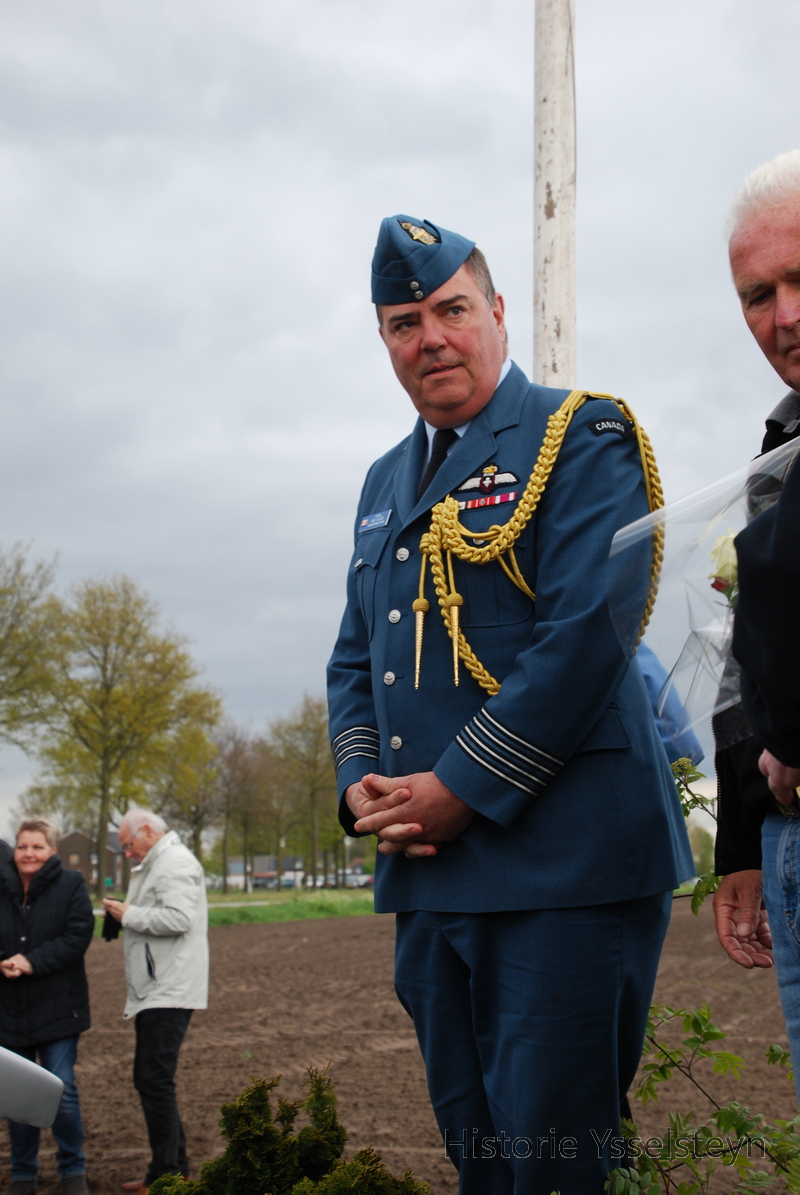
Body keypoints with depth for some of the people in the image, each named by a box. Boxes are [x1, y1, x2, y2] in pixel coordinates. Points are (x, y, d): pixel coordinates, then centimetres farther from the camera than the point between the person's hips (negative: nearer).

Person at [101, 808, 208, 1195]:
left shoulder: (176, 863, -12)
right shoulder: (155, 865, 22)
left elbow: (178, 918, -24)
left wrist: (129, 914, -15)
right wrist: (126, 916, 10)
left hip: (169, 992, -11)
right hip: (155, 990, 11)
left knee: (155, 1080, -12)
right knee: (150, 1080, 14)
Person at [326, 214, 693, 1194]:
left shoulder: (579, 438, -4)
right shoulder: (386, 483, 18)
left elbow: (586, 632, -16)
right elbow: (354, 660, 20)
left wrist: (460, 789, -17)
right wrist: (360, 786, 1)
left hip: (564, 862, -7)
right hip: (428, 869, 7)